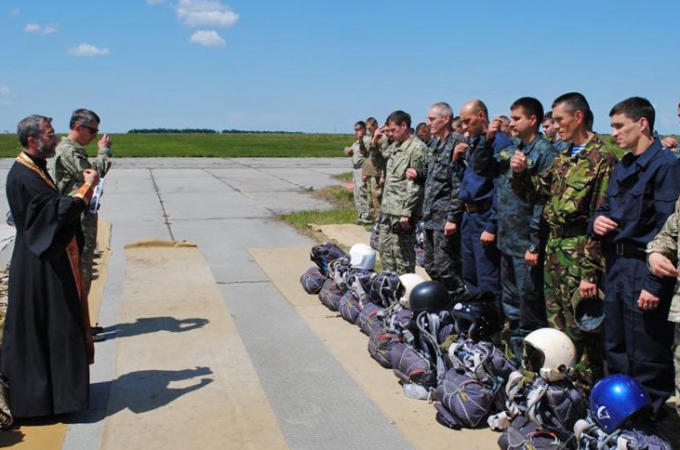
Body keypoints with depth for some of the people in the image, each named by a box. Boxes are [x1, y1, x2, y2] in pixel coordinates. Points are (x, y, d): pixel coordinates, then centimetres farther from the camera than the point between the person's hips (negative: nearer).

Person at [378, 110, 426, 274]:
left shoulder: (417, 148, -13)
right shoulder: (395, 146, 15)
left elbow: (416, 184, -18)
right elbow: (381, 166, 28)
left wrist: (406, 213, -20)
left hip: (402, 212, -9)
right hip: (388, 210, 9)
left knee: (402, 254, -2)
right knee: (385, 250, 17)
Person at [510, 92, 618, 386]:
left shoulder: (601, 158, -12)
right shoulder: (563, 158, 14)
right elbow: (535, 194, 18)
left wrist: (590, 272, -19)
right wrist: (520, 173, -2)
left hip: (580, 255, -8)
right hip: (554, 250, 8)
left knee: (580, 331, -2)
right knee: (555, 323, 16)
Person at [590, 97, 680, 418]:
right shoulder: (622, 168, 14)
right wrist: (597, 221, -2)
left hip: (643, 268, -9)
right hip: (615, 264, 9)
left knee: (646, 355, 2)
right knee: (615, 349, 18)